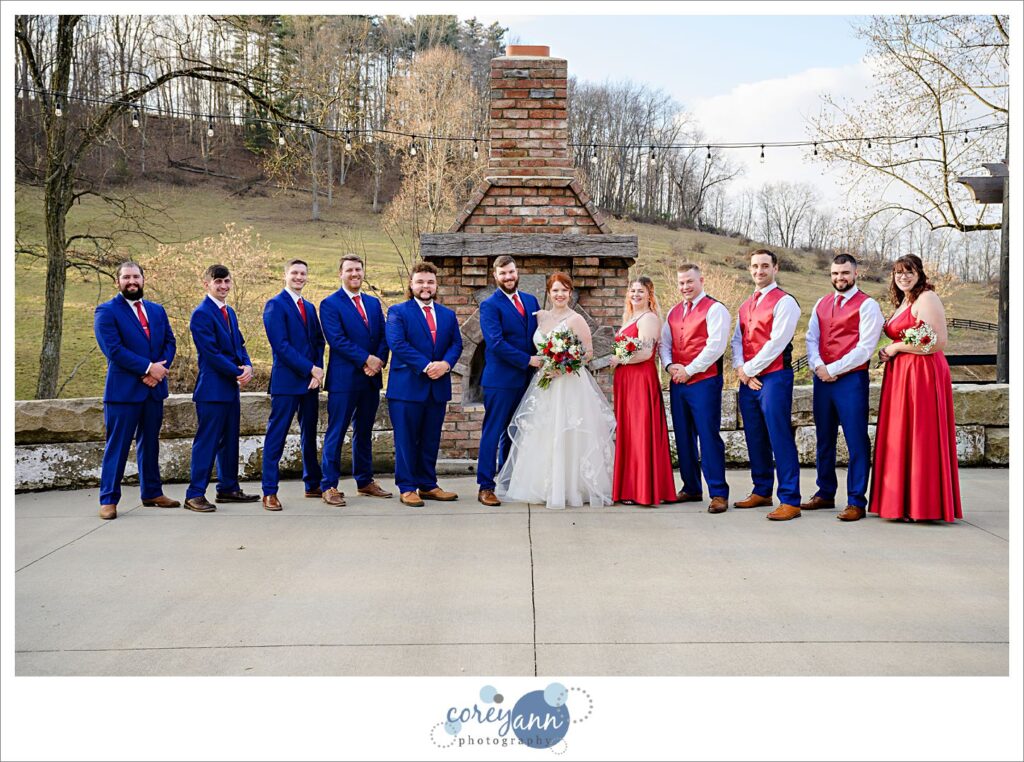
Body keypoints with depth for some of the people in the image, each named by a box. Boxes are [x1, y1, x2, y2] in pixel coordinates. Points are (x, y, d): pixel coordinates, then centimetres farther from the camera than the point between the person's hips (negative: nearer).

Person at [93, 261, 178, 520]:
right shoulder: (106, 311, -4)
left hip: (154, 388, 6)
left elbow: (169, 343, 10)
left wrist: (158, 370, -8)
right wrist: (148, 367, -16)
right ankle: (108, 499, 5)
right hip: (123, 389, -5)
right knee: (117, 445, -2)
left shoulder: (157, 310, 14)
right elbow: (113, 349, -14)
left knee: (150, 442, 13)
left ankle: (152, 492, 23)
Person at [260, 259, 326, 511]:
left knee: (309, 434, 13)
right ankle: (270, 492, 3)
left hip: (310, 380, 7)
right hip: (286, 381, -7)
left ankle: (313, 485, 23)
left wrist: (318, 371, -4)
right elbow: (280, 345, -14)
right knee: (276, 436, -2)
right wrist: (310, 368, -15)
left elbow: (318, 342, 13)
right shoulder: (275, 305, -6)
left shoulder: (310, 307, 16)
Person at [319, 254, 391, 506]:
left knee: (364, 432, 15)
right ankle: (329, 486, 4)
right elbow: (337, 339, -14)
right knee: (336, 433, -2)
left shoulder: (374, 303, 15)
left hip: (371, 378, 6)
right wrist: (366, 359, -18)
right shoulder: (330, 304, -4)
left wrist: (379, 360, -8)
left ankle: (365, 481, 24)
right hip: (344, 379, -6)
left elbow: (383, 336, 10)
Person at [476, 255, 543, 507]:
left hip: (526, 380, 6)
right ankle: (485, 487, 4)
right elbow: (496, 343, -16)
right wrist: (528, 360, -15)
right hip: (500, 380, -6)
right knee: (493, 433, -2)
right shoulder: (490, 305, -6)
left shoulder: (531, 301, 13)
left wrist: (545, 360, -6)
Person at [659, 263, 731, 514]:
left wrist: (689, 370, -13)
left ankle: (718, 493, -1)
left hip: (704, 381, -7)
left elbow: (716, 346, -15)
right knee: (683, 437, 11)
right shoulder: (673, 312, 17)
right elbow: (664, 343, 18)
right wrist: (669, 365, -2)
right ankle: (691, 488, 21)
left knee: (709, 436, -7)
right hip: (677, 382, 7)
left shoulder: (715, 309, -6)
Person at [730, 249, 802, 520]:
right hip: (748, 380, 8)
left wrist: (749, 369, -10)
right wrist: (740, 368, -4)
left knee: (780, 439, -8)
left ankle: (790, 501, -5)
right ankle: (761, 492, 24)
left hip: (774, 377, -8)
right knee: (755, 438, 13)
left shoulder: (784, 302, -7)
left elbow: (777, 342, -15)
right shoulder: (745, 306, 18)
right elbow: (737, 339, 14)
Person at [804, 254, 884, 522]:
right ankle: (825, 494, 25)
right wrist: (818, 366, -7)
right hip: (822, 379, 6)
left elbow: (865, 348, -12)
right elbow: (811, 338, 11)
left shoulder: (867, 305, -4)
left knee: (856, 441, -3)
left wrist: (833, 369, -13)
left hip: (851, 379, -6)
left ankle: (856, 502, 3)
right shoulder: (821, 304, 15)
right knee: (824, 439, 13)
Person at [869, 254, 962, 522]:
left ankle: (923, 505, 0)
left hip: (922, 374, -9)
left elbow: (938, 343, -17)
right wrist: (888, 353, 8)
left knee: (919, 438, -6)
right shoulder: (902, 302, 19)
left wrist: (896, 348, -11)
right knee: (900, 438, 7)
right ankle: (905, 502, 11)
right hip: (900, 375, 9)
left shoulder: (927, 299, -9)